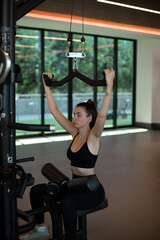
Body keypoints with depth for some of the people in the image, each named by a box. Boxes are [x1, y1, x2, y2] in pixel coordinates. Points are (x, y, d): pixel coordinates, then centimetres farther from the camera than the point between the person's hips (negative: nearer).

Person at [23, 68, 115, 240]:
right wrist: (46, 85, 5)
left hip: (92, 189, -7)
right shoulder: (74, 132, 3)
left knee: (67, 202, -37)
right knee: (36, 190, 3)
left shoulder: (93, 136, -15)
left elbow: (102, 114, -34)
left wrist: (109, 84, -43)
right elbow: (54, 110, 5)